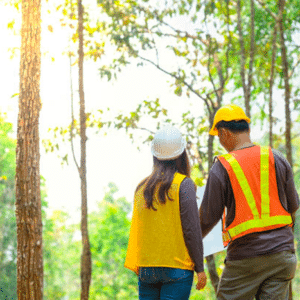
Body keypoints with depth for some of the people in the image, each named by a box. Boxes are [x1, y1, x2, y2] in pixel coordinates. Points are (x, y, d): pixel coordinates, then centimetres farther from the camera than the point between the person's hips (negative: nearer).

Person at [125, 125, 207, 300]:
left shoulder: (142, 187, 9)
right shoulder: (184, 184, -6)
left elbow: (136, 230, 12)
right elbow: (191, 229, -9)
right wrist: (200, 268, -3)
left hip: (146, 268, 5)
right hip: (176, 266, -5)